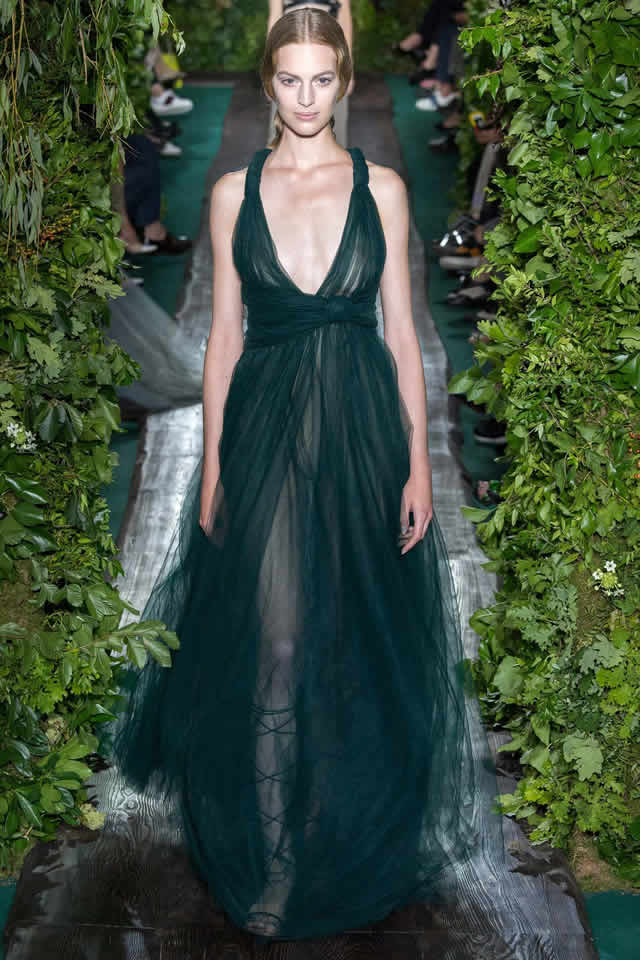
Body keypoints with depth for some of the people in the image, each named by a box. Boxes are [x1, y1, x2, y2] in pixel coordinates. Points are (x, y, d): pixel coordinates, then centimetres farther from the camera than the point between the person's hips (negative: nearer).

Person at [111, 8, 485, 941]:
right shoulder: (234, 192, 5)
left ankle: (353, 845, 31)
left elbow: (401, 328, 2)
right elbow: (224, 332, 5)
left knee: (361, 637, 9)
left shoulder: (381, 187, 3)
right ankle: (265, 861, 17)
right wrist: (212, 463, 1)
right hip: (263, 427, 0)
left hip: (362, 423, 1)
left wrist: (418, 461, -3)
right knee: (268, 638, -1)